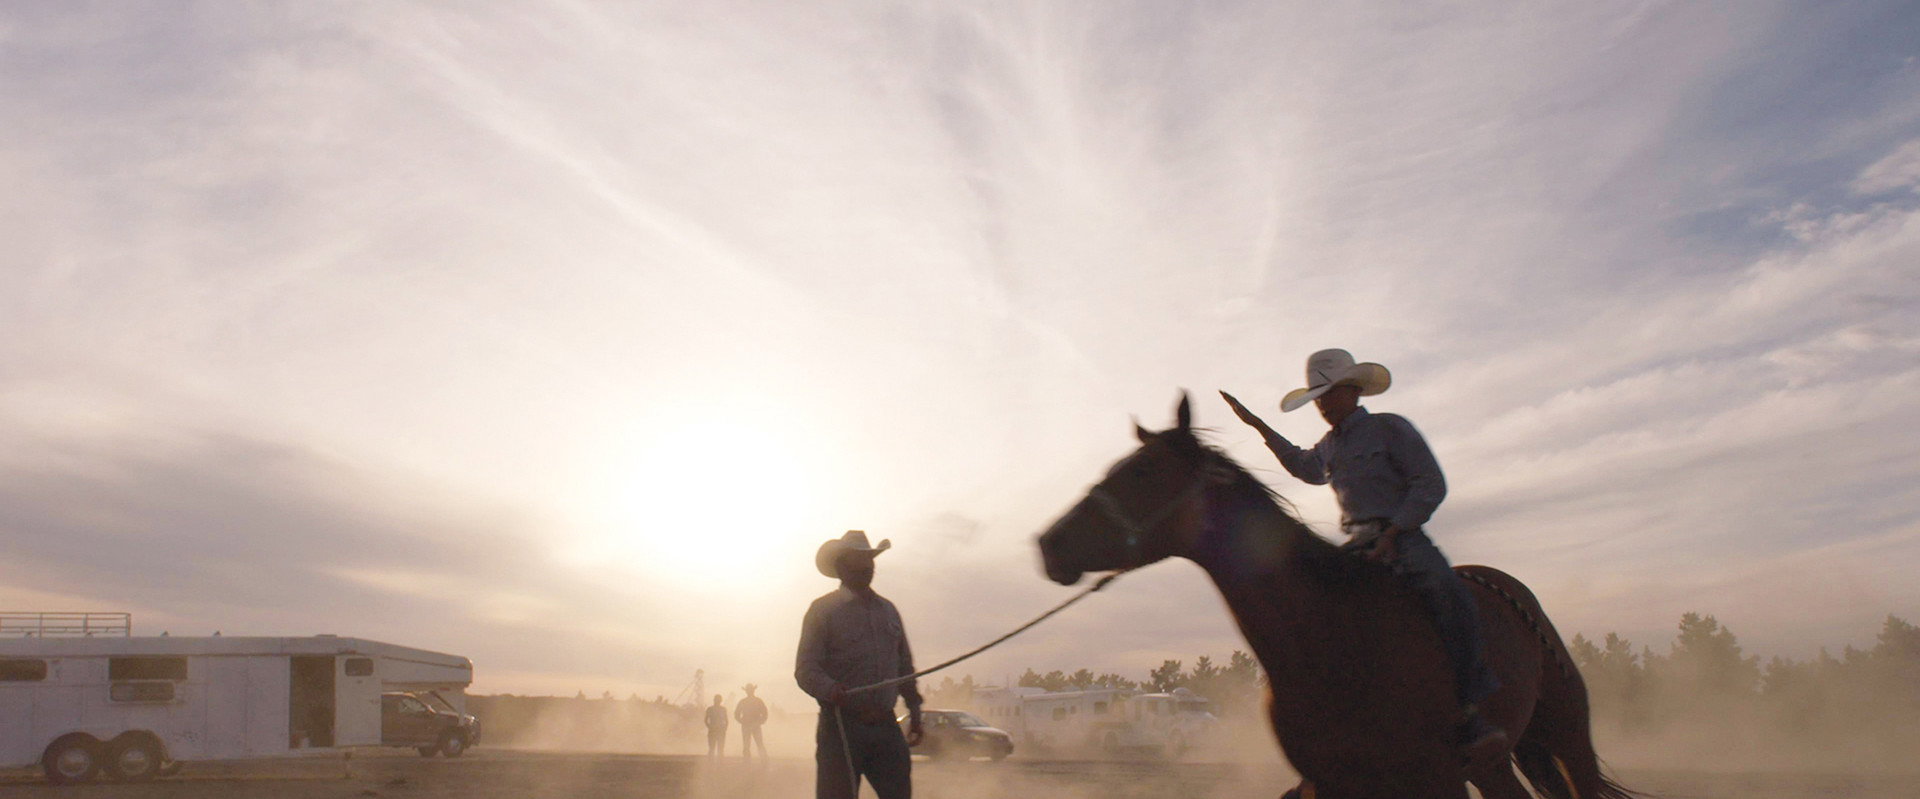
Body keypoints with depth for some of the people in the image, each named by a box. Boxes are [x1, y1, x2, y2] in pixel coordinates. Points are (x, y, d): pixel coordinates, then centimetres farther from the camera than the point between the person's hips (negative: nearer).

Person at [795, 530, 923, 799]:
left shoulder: (888, 610, 19)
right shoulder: (823, 610, 1)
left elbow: (905, 666, 24)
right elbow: (805, 670, -8)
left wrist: (914, 710, 18)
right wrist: (831, 689, -27)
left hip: (886, 727, 5)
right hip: (842, 728, -5)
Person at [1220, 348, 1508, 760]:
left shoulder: (1390, 428, -1)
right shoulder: (1328, 446, 19)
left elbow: (1430, 485, -7)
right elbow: (1305, 467, 42)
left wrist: (1392, 534, -17)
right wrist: (1259, 426, 38)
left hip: (1403, 539, -6)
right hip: (1356, 548, 7)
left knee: (1450, 598, -33)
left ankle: (1469, 710, -26)